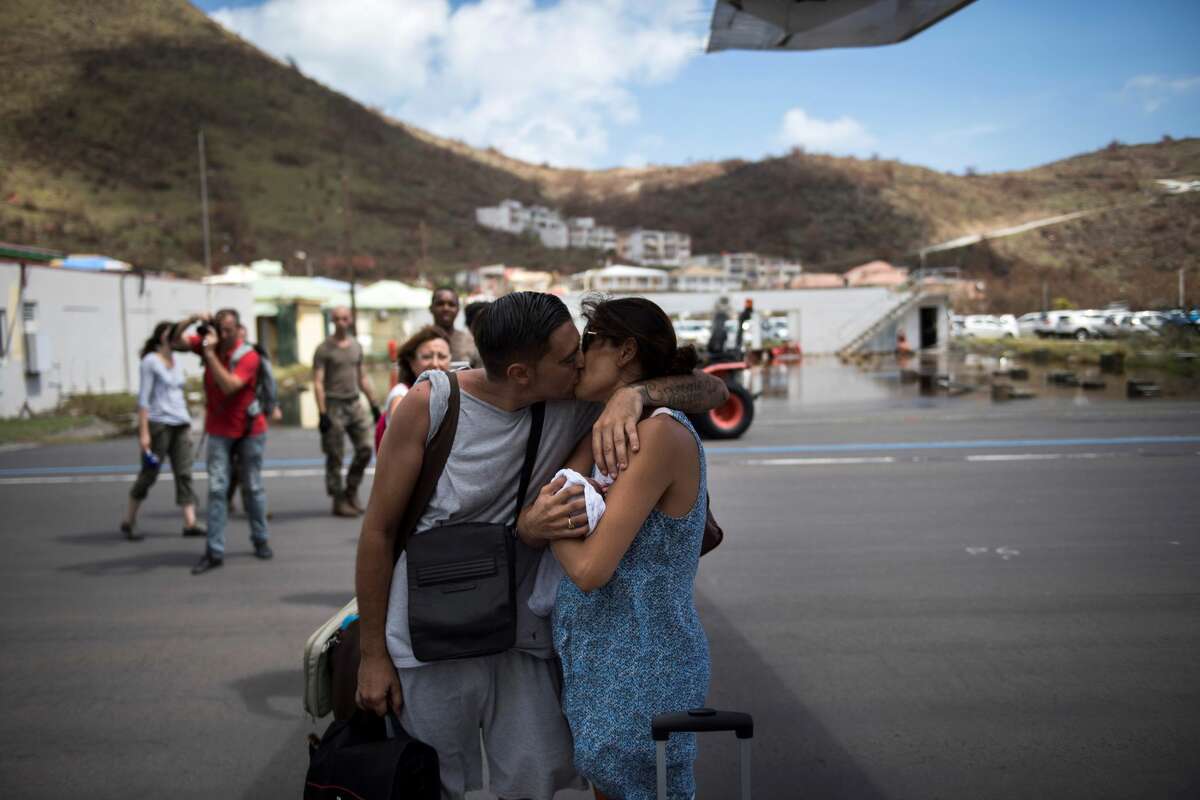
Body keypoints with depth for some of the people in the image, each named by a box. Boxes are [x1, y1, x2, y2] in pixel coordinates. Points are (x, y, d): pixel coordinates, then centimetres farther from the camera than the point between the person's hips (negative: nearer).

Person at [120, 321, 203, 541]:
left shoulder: (175, 362, 16)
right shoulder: (150, 362, -6)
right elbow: (143, 399, -10)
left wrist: (187, 426, 18)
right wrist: (144, 432, -15)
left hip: (180, 424, 6)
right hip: (158, 424, -6)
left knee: (184, 474, -1)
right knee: (149, 474, 1)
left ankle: (190, 523, -3)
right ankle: (128, 521, 15)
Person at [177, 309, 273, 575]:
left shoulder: (248, 356, -16)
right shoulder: (209, 343, -1)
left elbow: (229, 386, -27)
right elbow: (178, 341, -3)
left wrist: (210, 353, -28)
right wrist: (191, 320, -18)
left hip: (249, 430, -3)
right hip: (219, 430, 3)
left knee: (253, 487, 9)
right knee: (216, 488, -6)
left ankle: (260, 541, 24)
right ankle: (214, 551, -6)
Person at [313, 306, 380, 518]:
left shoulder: (356, 346, 13)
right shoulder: (324, 349, -4)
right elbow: (318, 383, -8)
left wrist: (373, 404, 16)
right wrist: (322, 413, -16)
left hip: (354, 403, 5)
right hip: (334, 405, -5)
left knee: (365, 448, -1)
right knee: (335, 457, -1)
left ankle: (351, 492, 16)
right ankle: (339, 502, 6)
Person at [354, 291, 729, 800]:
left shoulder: (579, 402, -9)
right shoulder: (430, 404, -16)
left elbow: (713, 390, -7)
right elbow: (378, 530, -8)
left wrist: (633, 394, -28)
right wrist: (372, 656, -4)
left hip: (522, 639, 3)